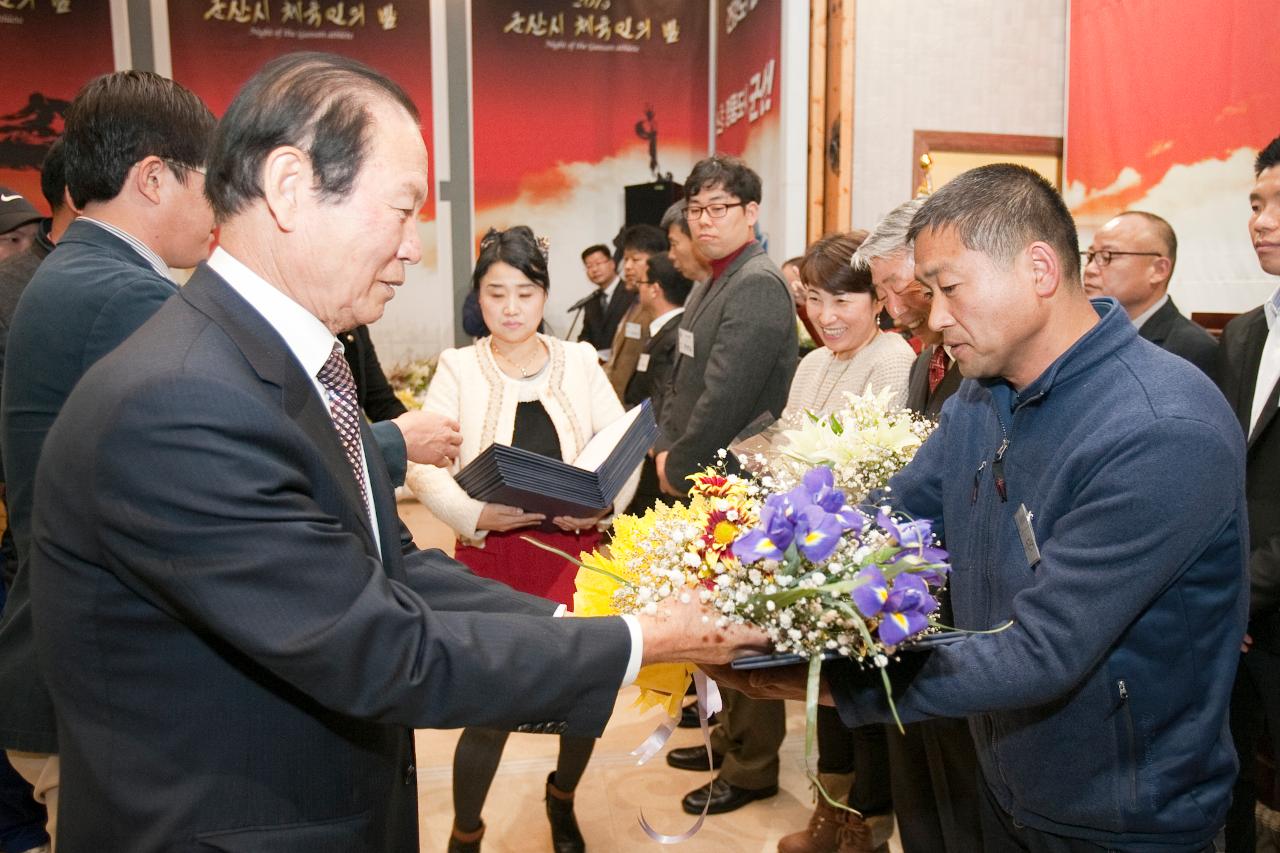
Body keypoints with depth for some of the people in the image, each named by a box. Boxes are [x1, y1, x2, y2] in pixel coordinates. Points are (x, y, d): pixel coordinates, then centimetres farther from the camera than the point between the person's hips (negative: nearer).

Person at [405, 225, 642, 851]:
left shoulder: (579, 361, 5)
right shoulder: (458, 368, 0)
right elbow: (420, 465, -8)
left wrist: (604, 504, -16)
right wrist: (479, 514, -24)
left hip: (576, 552, 2)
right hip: (491, 554, -2)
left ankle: (562, 799, 40)